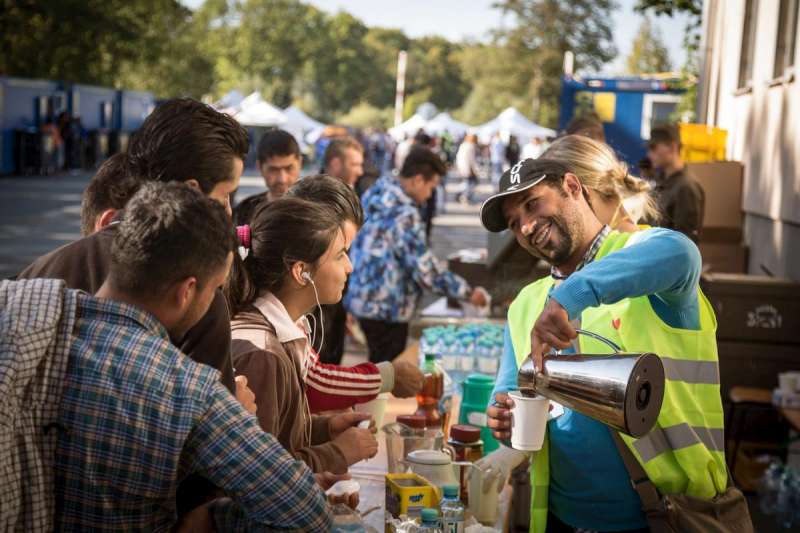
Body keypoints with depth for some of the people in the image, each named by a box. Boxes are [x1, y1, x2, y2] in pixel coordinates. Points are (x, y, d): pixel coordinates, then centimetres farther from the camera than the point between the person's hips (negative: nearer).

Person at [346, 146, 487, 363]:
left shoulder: (374, 196, 5)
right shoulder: (405, 215, -21)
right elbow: (426, 270, -21)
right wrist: (468, 292, -11)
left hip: (361, 298, 9)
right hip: (386, 307, -9)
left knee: (378, 365, 20)